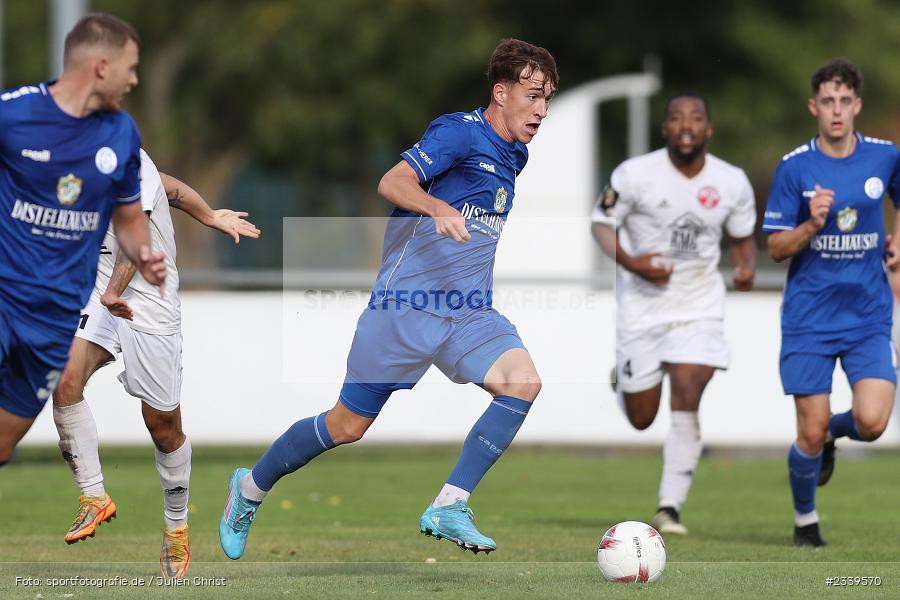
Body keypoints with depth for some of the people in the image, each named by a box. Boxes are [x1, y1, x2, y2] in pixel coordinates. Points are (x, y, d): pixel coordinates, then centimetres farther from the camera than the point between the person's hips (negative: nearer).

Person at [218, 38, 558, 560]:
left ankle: (448, 508, -18)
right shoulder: (461, 132, -12)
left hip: (468, 312, 7)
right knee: (347, 427, 2)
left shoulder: (515, 156, 13)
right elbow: (392, 183, -27)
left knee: (523, 381, -22)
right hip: (407, 303, -6)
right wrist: (438, 207, -44)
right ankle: (251, 488, 27)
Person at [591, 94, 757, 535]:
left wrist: (746, 268, -10)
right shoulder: (635, 174, -11)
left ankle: (670, 508, -8)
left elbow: (743, 237, 12)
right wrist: (629, 262, -22)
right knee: (640, 419, 6)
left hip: (700, 306, 1)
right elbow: (601, 223, -3)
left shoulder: (732, 182, -3)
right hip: (642, 304, -1)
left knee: (687, 401, -16)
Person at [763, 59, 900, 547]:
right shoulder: (794, 167, -6)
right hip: (809, 319, -2)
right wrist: (813, 226, -21)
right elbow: (775, 248, -4)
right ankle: (805, 519, 25)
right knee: (810, 434, -2)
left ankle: (832, 432, 21)